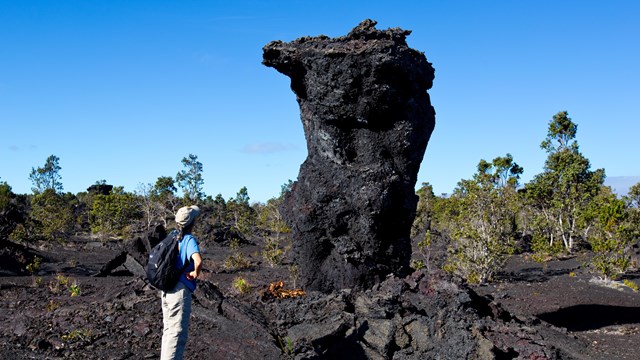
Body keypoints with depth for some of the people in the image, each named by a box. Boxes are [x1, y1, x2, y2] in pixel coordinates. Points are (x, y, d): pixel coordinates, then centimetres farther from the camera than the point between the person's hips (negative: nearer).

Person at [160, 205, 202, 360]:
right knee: (178, 334, -4)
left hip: (167, 289, 8)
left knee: (168, 330, 18)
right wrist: (196, 273, -13)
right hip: (180, 291, -8)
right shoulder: (190, 239, -15)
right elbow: (198, 261, -32)